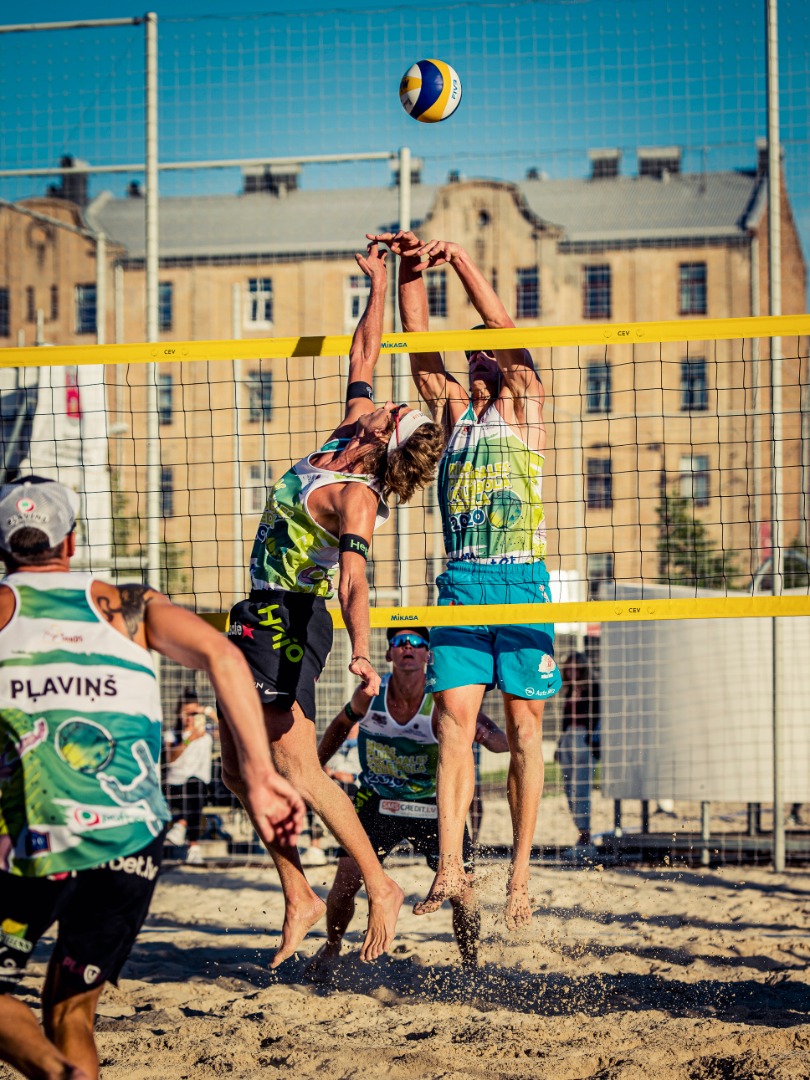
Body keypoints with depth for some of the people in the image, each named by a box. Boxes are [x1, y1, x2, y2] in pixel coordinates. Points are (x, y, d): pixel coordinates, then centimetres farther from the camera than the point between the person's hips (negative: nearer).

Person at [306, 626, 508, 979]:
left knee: (462, 891, -11)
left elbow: (502, 742, -31)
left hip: (434, 804, -1)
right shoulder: (369, 695, -14)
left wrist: (485, 735, -53)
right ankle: (331, 948, 19)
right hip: (377, 800, 1)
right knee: (346, 880, -10)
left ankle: (471, 966, 13)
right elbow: (341, 725, 9)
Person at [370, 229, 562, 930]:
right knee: (455, 720, -7)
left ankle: (520, 874, 2)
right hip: (461, 582, 3)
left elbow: (504, 331, -4)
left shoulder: (526, 405, 9)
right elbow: (419, 344, 8)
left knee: (524, 729, -1)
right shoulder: (455, 408, 19)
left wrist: (458, 257, -9)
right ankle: (450, 868, -11)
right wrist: (412, 270, -3)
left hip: (521, 582, -3)